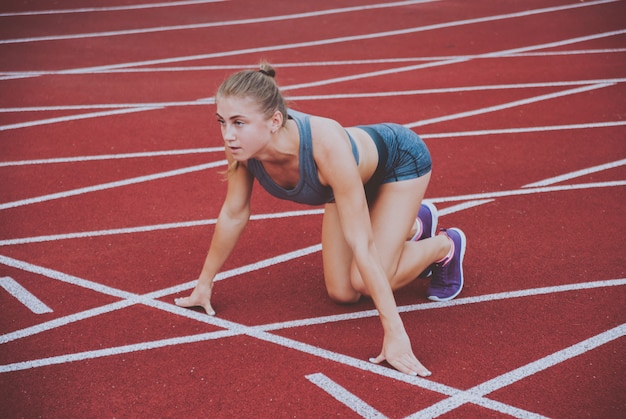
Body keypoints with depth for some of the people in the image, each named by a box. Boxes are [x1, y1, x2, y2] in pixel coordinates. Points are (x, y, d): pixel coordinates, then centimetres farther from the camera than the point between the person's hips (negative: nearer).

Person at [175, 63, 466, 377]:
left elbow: (361, 245, -44)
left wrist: (395, 333, -43)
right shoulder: (242, 142, -31)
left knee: (365, 282, -18)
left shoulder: (326, 145, -46)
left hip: (399, 160, -5)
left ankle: (446, 245, 12)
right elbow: (233, 214, -13)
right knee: (342, 293, 4)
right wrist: (204, 284, -3)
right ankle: (415, 225, 31)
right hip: (353, 175, 6)